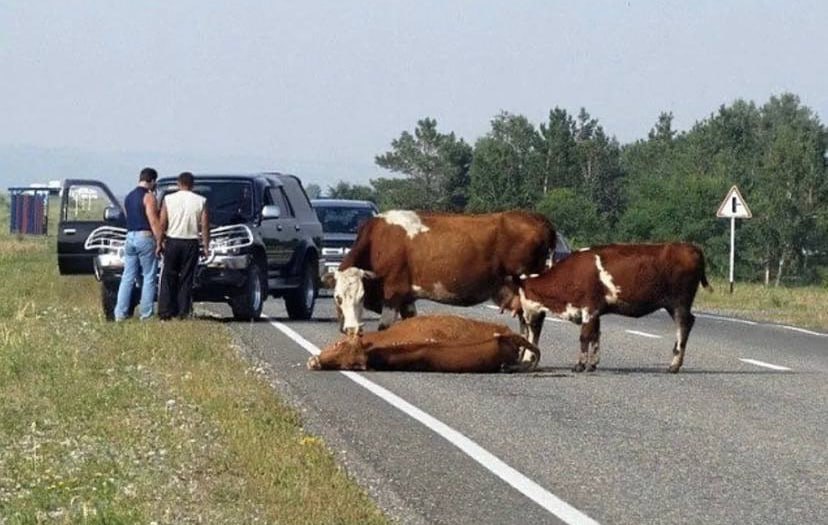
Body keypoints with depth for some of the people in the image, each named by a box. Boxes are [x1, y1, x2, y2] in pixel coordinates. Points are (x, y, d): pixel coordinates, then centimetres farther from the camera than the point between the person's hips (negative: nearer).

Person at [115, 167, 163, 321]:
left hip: (130, 237, 7)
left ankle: (120, 313, 4)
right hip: (145, 237, -7)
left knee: (128, 277, 8)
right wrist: (159, 241, -12)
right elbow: (153, 221, -15)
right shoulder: (148, 197, -10)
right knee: (149, 277, 1)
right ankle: (146, 314, -1)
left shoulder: (128, 197, 14)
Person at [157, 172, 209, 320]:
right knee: (186, 279, 4)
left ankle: (165, 312, -1)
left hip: (172, 242, 0)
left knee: (168, 278, 5)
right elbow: (205, 225, -2)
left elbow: (162, 224, -2)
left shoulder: (168, 199, -2)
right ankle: (183, 312, 1)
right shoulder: (200, 201, -1)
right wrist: (206, 245, 6)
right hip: (191, 242, 0)